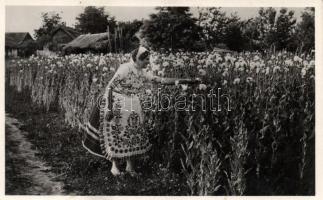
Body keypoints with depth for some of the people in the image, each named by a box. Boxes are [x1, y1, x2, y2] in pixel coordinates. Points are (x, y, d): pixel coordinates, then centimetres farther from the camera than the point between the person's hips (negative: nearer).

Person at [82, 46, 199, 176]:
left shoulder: (142, 73, 3)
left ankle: (130, 165, 22)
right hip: (117, 107, -6)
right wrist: (109, 109, -20)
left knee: (133, 135, 7)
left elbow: (161, 80, 4)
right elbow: (110, 87, -15)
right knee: (116, 135, 4)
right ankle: (114, 165, 22)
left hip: (133, 109, 6)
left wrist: (183, 80, -2)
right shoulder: (125, 69, -16)